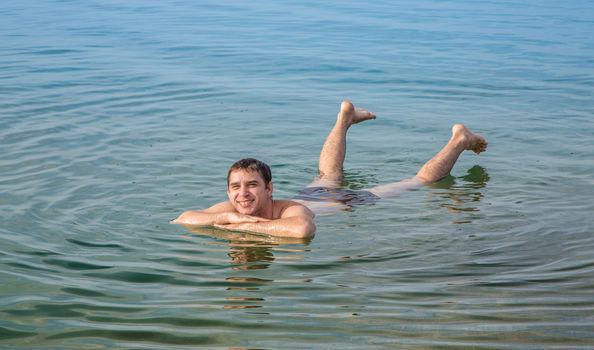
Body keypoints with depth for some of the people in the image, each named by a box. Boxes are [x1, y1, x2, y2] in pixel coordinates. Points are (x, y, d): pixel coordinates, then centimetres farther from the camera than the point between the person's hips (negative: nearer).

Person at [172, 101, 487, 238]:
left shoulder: (290, 211, -47)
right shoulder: (232, 208, -31)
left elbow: (303, 229, -70)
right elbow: (181, 220, -34)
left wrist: (248, 225, -57)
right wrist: (229, 217, -47)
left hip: (352, 203, -5)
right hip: (316, 194, 5)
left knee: (422, 181, 15)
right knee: (328, 176, 40)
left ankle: (459, 139, 37)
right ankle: (345, 118, 62)